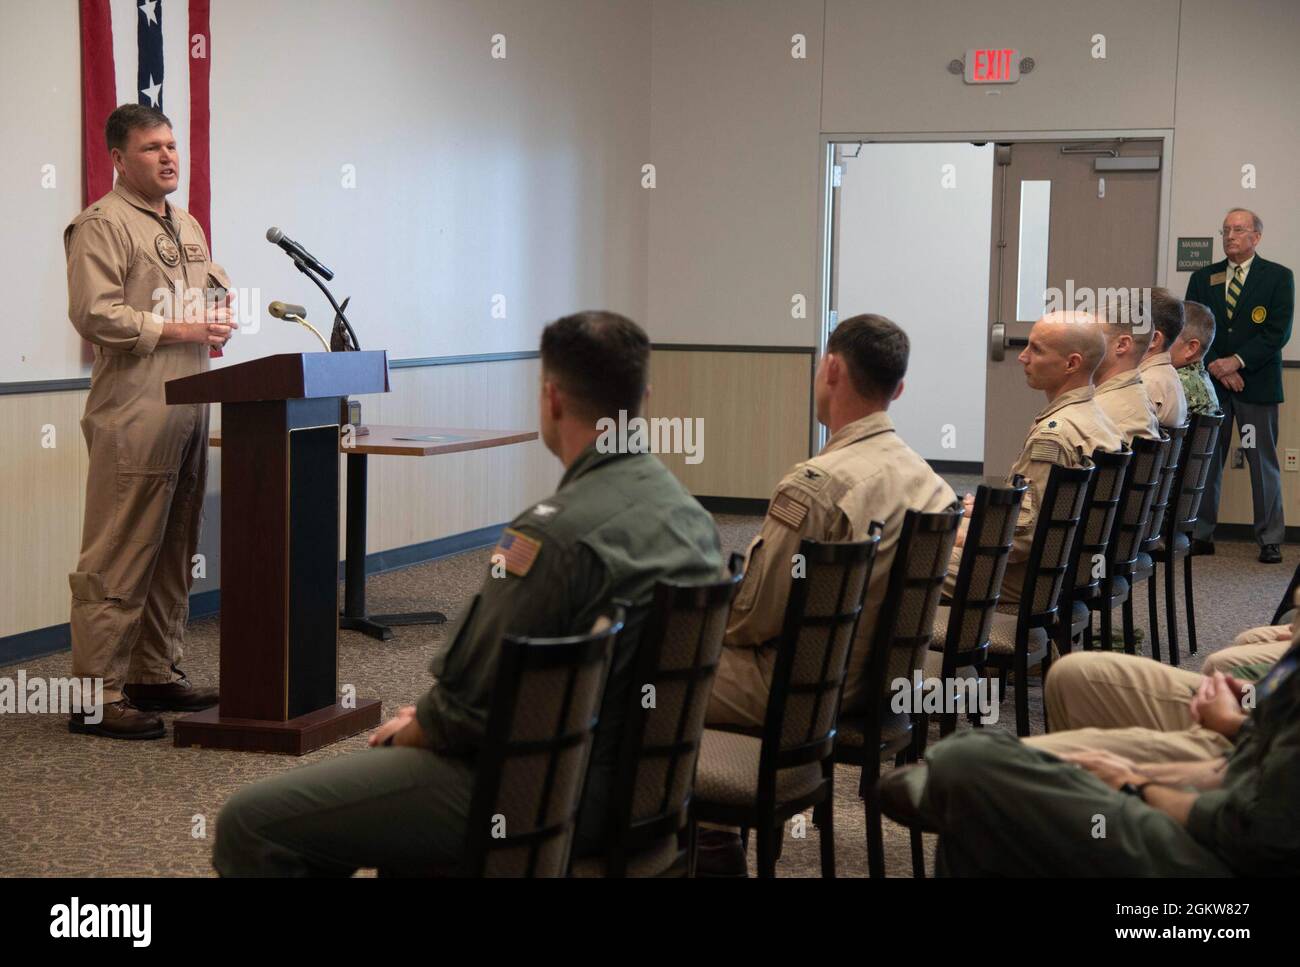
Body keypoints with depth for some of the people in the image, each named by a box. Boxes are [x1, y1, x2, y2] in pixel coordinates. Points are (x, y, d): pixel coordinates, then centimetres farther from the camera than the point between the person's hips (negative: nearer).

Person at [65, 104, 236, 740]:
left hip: (189, 411, 9)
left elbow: (213, 286, 33)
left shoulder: (187, 227, 21)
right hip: (133, 417, -9)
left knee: (174, 554, 13)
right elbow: (94, 313, -17)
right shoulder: (102, 225, -7)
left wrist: (221, 309, 9)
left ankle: (157, 673, 23)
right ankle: (99, 695, -4)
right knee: (118, 560, -7)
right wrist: (180, 330, -16)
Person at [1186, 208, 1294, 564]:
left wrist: (1237, 361, -14)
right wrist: (1217, 369, -9)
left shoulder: (1278, 277, 2)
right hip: (1211, 382, 3)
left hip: (1257, 384, -3)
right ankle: (1201, 535, 9)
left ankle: (1270, 540, 6)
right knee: (1206, 460, 3)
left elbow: (1278, 332, -6)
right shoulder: (1202, 278, 11)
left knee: (1263, 462, 0)